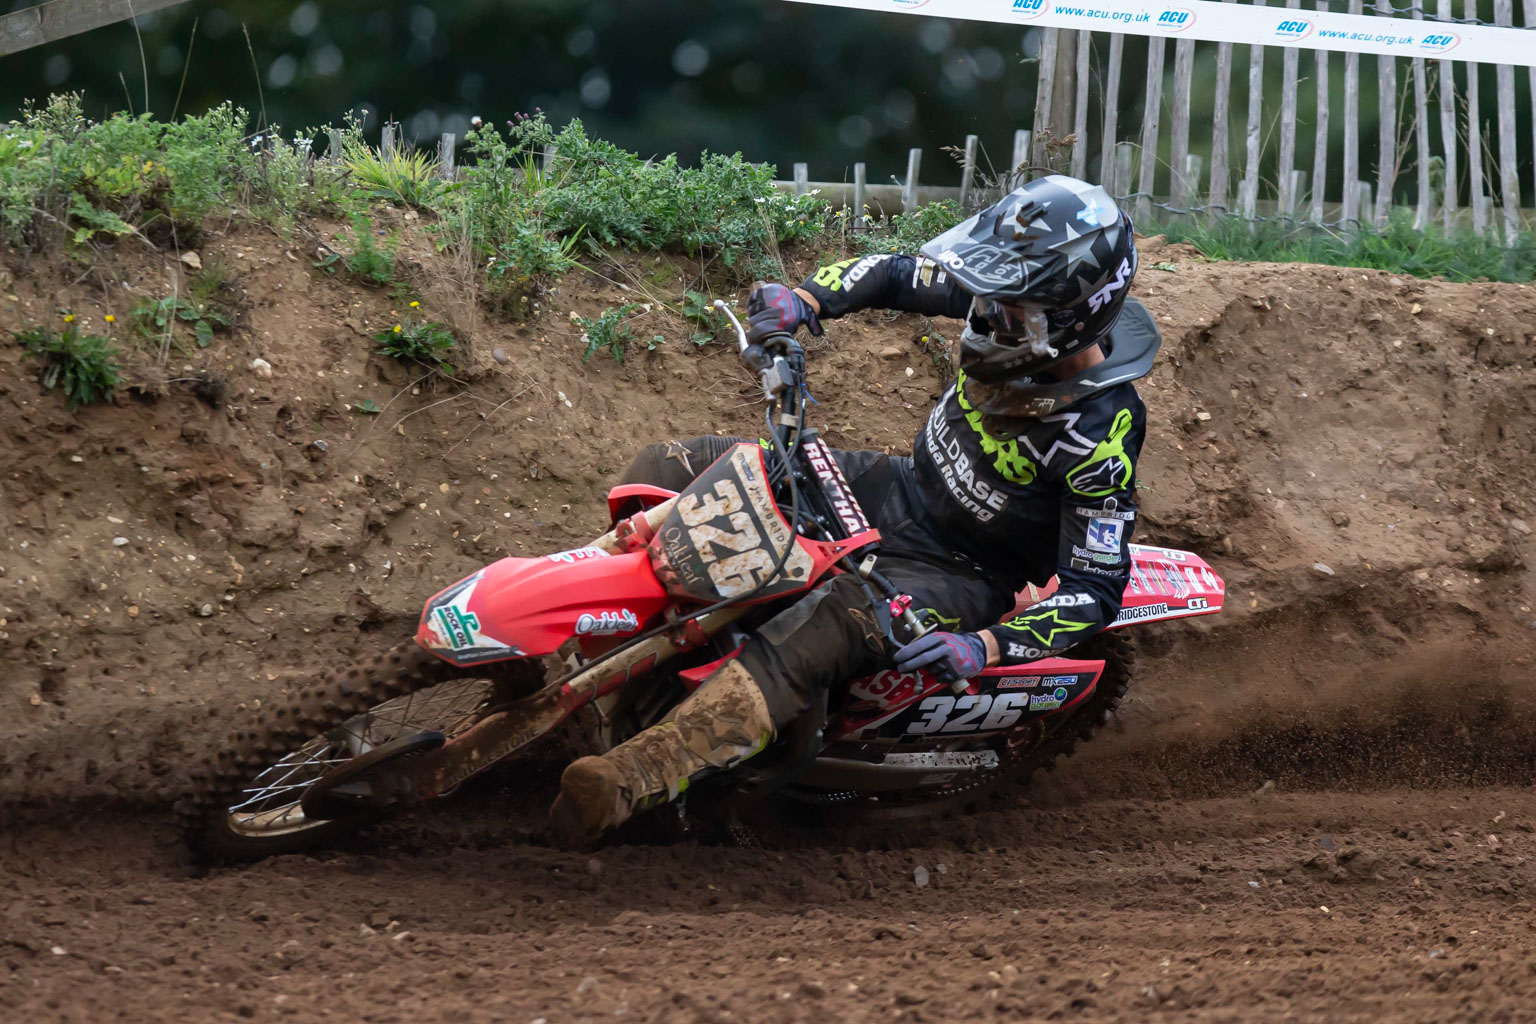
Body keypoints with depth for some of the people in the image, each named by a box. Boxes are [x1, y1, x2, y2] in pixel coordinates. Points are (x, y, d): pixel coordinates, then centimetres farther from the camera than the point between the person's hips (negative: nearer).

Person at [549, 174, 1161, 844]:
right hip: (904, 490, 8)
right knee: (669, 468, 1)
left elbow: (1097, 588, -25)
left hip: (965, 576, -8)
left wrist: (985, 647, -38)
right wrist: (805, 300, -13)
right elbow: (897, 275, 5)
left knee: (825, 627, -39)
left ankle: (637, 776, -53)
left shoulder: (1100, 437, -29)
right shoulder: (1009, 298, -12)